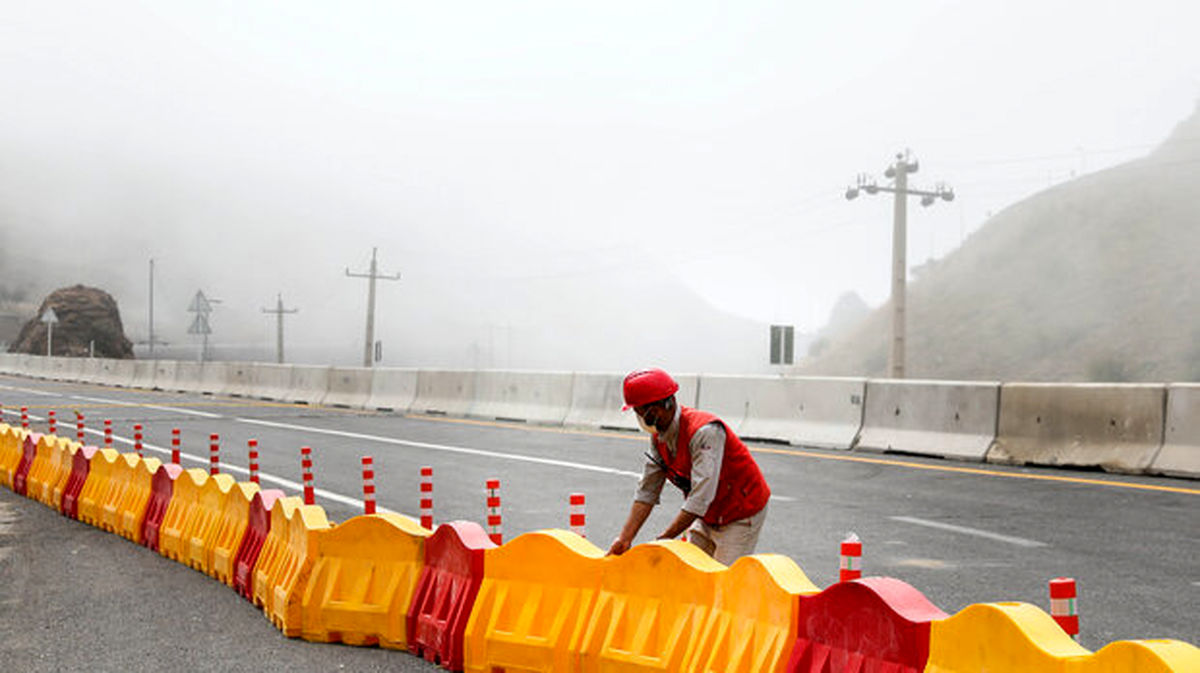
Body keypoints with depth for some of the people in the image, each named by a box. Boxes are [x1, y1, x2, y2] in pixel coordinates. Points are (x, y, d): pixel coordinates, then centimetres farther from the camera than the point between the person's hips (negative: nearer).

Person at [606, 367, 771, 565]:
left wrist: (663, 540, -31)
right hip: (708, 516, 8)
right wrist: (625, 539, -13)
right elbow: (646, 492, -3)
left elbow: (701, 498, -33)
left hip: (741, 515, -8)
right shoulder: (659, 436, -4)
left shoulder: (704, 431, -30)